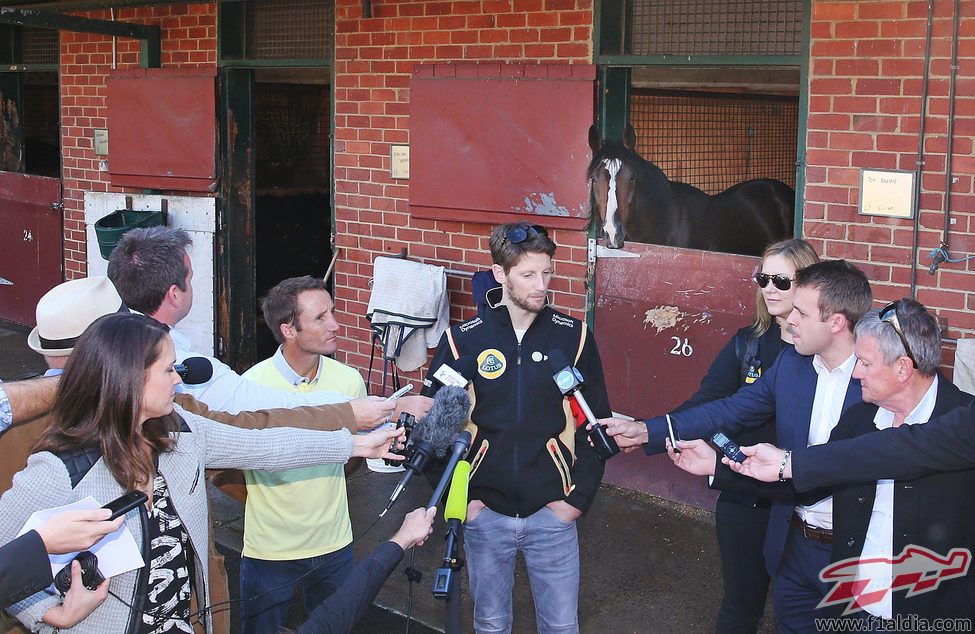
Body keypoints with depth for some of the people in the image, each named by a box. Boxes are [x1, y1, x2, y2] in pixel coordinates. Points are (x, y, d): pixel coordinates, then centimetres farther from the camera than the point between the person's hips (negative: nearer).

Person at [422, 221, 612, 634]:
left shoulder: (573, 337, -4)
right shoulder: (462, 341, -5)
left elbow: (597, 422, 2)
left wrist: (579, 497, -3)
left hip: (552, 512, 0)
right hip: (484, 512, 0)